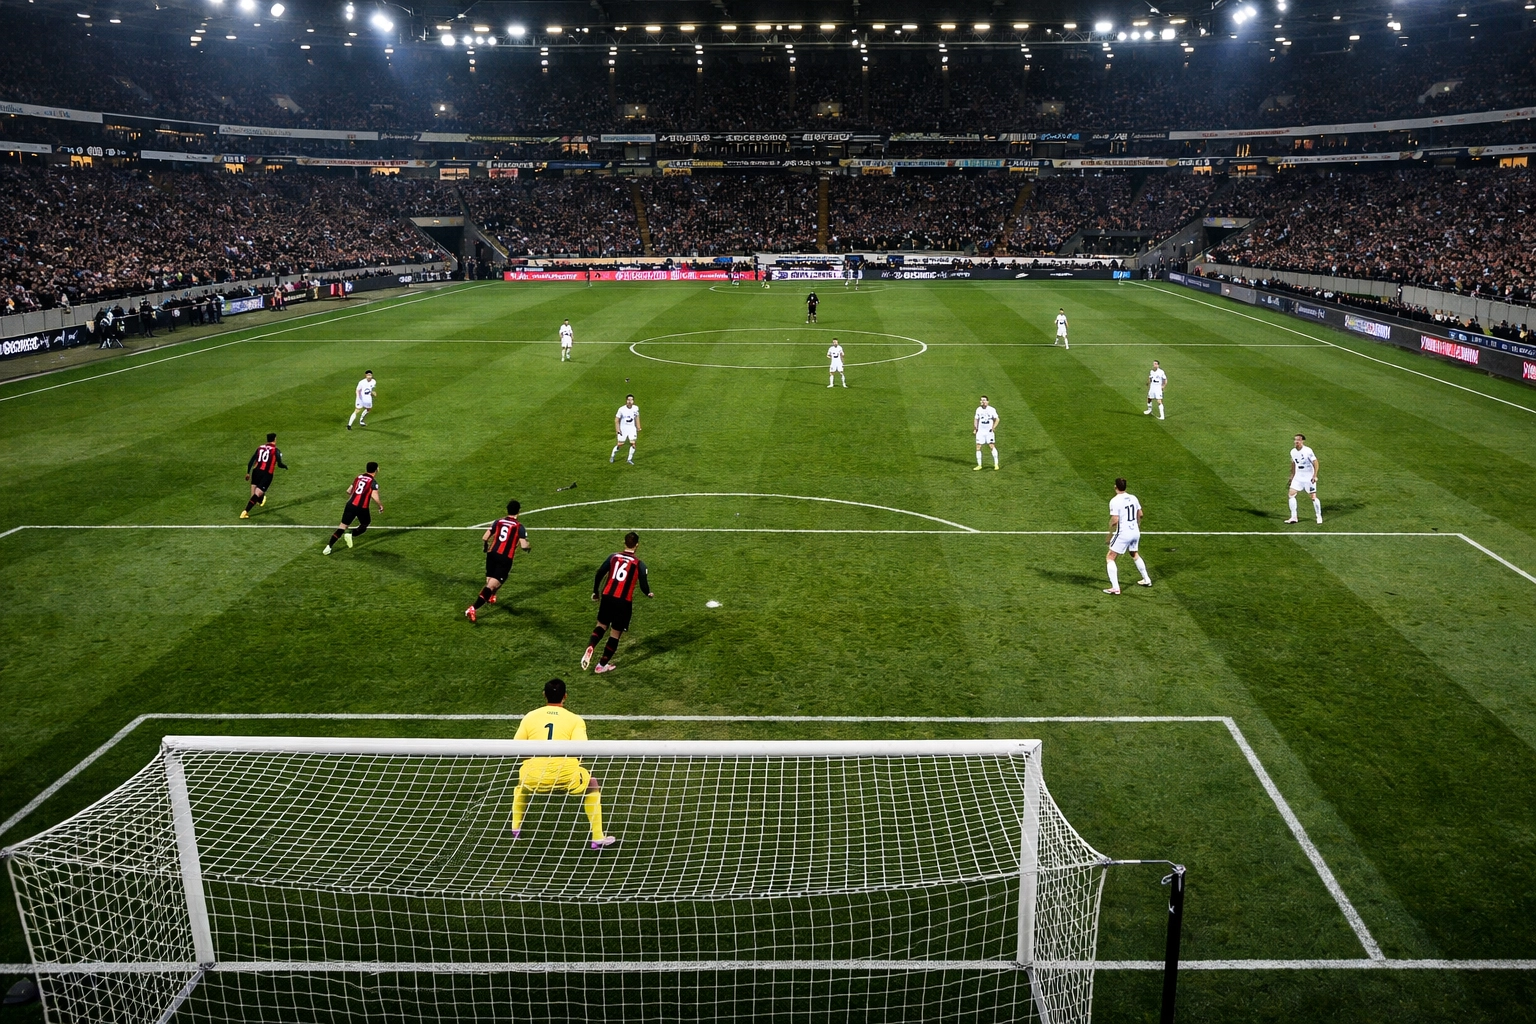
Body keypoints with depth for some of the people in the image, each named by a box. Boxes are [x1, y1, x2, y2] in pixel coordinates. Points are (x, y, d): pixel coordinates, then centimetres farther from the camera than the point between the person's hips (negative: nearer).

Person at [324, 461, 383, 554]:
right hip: (362, 508, -4)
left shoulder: (359, 477, 14)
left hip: (351, 505, 4)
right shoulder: (373, 482, -4)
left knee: (343, 526, 5)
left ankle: (329, 546, -6)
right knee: (364, 526, 19)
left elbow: (348, 491, 20)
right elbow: (374, 496, -17)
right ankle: (351, 534, -9)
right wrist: (380, 505, 0)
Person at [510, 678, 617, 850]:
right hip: (566, 778, -2)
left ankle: (515, 830, 38)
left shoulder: (529, 716, 10)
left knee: (520, 784, 39)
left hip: (533, 779, 2)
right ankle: (597, 839, 24)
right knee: (592, 785, 28)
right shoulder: (575, 719, 5)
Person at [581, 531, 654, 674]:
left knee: (601, 625, 21)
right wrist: (649, 594, 17)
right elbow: (644, 586, -6)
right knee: (616, 633, 11)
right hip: (624, 601, -3)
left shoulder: (613, 557, 5)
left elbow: (599, 574, 4)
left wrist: (595, 592, 19)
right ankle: (602, 665, 17)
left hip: (607, 597, 3)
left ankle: (590, 647, -8)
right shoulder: (639, 564, -4)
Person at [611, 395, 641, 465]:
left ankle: (630, 459, 7)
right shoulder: (621, 409, -18)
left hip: (632, 428, 3)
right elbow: (616, 420, -8)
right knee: (620, 444, 4)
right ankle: (612, 456, 28)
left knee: (633, 443, -7)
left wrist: (638, 428, 12)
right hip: (623, 429, -3)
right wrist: (617, 430, -13)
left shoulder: (636, 408, -7)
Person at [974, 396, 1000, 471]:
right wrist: (975, 428, 1)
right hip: (980, 431, 3)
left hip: (989, 431, -3)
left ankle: (996, 464, 2)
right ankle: (979, 465, 8)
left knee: (992, 446, -8)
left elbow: (997, 419, 1)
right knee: (978, 447, -2)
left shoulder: (992, 409, -5)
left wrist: (993, 427, -11)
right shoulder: (978, 409, 5)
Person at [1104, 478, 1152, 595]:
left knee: (1110, 558, 1)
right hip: (1135, 532, 7)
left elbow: (1114, 520, -21)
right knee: (1135, 555, 31)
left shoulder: (1115, 501, -16)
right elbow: (1140, 514, 13)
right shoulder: (1133, 497, 4)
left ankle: (1115, 587, -7)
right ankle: (1146, 580, 41)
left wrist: (1110, 534, -10)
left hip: (1123, 534, -7)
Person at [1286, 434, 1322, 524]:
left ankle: (1319, 516, 15)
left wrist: (1315, 476, -19)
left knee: (1313, 497, -2)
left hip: (1309, 478, -5)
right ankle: (1293, 517, 1)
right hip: (1298, 478, 6)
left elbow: (1315, 463, -13)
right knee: (1291, 495, -5)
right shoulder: (1293, 451, 2)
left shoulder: (1308, 451, -17)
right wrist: (1292, 475, 19)